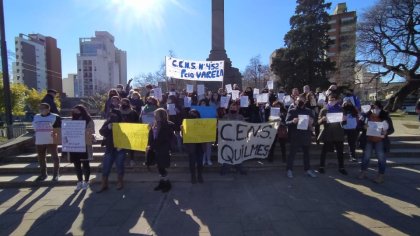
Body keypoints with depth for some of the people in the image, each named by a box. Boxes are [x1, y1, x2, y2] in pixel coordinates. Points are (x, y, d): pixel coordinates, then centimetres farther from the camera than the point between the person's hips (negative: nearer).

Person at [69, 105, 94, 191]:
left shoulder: (89, 121, -3)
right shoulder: (73, 121, 13)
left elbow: (91, 132, -10)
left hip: (85, 146, -5)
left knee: (85, 164, 4)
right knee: (77, 164, 9)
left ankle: (86, 182, 17)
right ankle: (80, 181, 23)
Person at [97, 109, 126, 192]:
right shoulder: (107, 123, 6)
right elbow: (101, 132, -5)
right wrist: (108, 127, -23)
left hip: (120, 149, -3)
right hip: (109, 148, 3)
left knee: (120, 166, 7)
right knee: (105, 167, 5)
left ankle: (120, 182, 23)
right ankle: (104, 185, 16)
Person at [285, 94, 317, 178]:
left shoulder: (309, 111, 11)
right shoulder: (292, 111, 0)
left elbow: (314, 120, 14)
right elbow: (286, 122, -5)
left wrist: (311, 122, -9)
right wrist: (293, 121, -26)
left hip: (306, 135, 4)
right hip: (295, 136, -3)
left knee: (306, 153, 13)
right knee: (292, 153, 0)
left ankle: (307, 169, 25)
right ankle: (289, 169, 9)